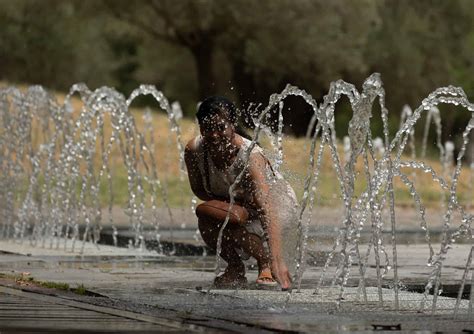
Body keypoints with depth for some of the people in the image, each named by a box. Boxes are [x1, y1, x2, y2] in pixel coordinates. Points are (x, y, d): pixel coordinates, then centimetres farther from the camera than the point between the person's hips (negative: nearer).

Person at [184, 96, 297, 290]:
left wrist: (276, 260, -57)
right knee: (206, 219, -27)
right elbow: (198, 189, -3)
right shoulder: (194, 150, -21)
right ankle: (235, 269, -1)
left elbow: (267, 209, -47)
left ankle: (266, 263, -4)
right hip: (240, 208, 5)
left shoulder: (251, 157, -36)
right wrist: (231, 201, -23)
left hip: (279, 204, -5)